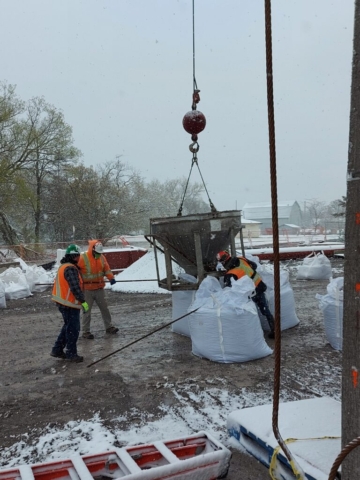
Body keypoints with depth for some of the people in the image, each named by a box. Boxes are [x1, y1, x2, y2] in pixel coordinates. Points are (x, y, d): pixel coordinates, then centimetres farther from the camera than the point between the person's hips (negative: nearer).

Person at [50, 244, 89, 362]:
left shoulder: (63, 266, 13)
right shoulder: (70, 268, -20)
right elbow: (75, 287, -26)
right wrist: (83, 301, -22)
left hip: (62, 302, 10)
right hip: (70, 304, -10)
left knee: (68, 326, 21)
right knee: (73, 329, 1)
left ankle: (57, 350, 27)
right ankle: (71, 353, 10)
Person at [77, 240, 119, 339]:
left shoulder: (102, 257, 3)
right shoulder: (82, 258, -15)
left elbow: (106, 269, 3)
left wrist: (111, 278, -13)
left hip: (99, 289, 6)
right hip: (87, 290, -6)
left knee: (104, 308, 15)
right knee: (87, 311, 2)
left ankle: (109, 327, 29)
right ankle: (85, 331, 12)